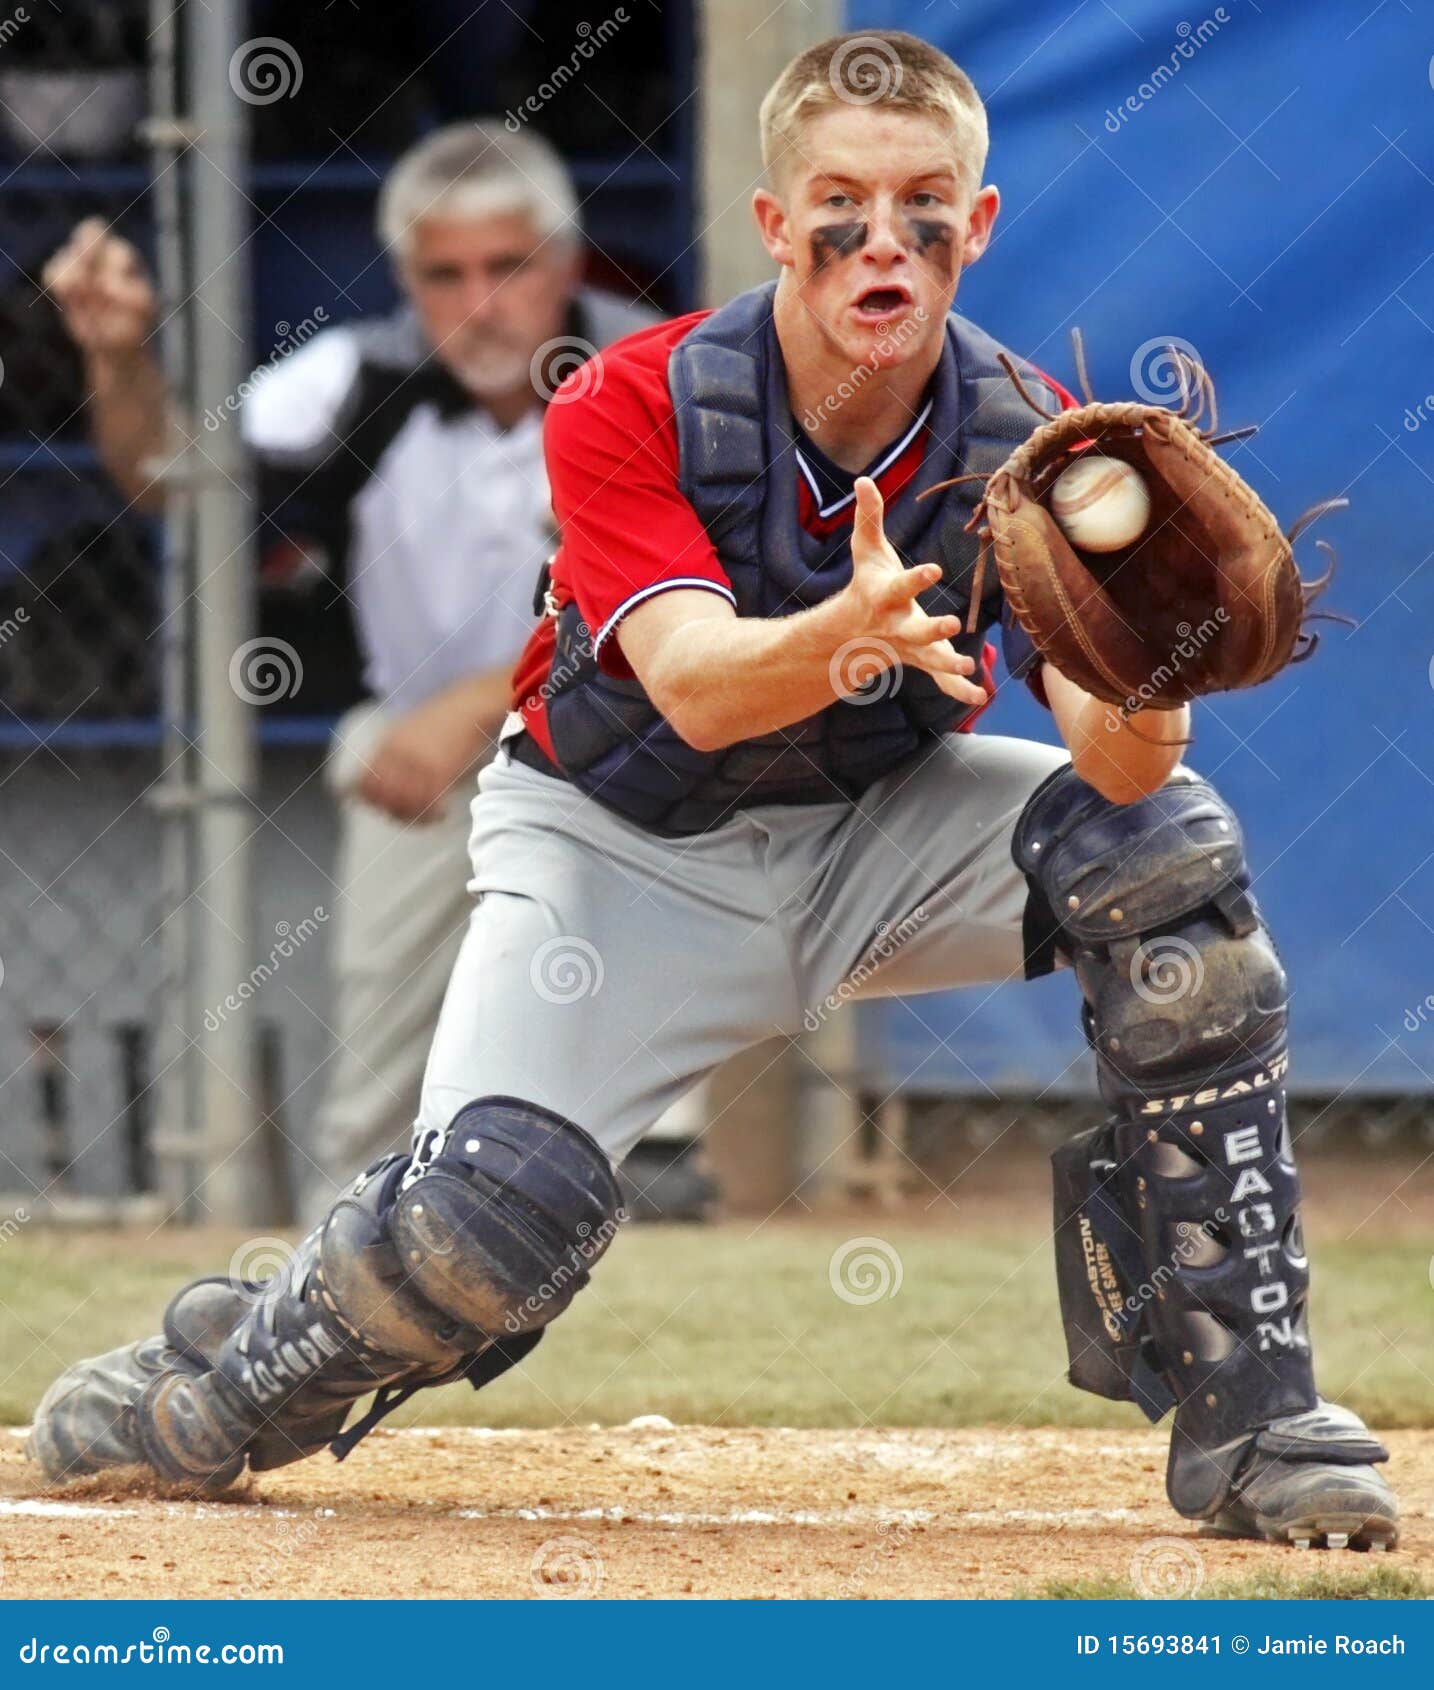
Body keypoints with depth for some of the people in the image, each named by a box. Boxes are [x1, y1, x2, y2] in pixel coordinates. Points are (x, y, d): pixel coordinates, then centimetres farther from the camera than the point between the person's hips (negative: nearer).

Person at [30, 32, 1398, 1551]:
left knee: (1169, 851, -25)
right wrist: (843, 634, -59)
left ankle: (1248, 1419, -18)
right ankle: (217, 1397, 11)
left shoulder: (1026, 440, -18)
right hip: (631, 841, -2)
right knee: (491, 1214, -24)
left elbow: (1120, 765, -28)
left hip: (881, 825, 2)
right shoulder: (633, 410, -23)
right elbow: (691, 688, -38)